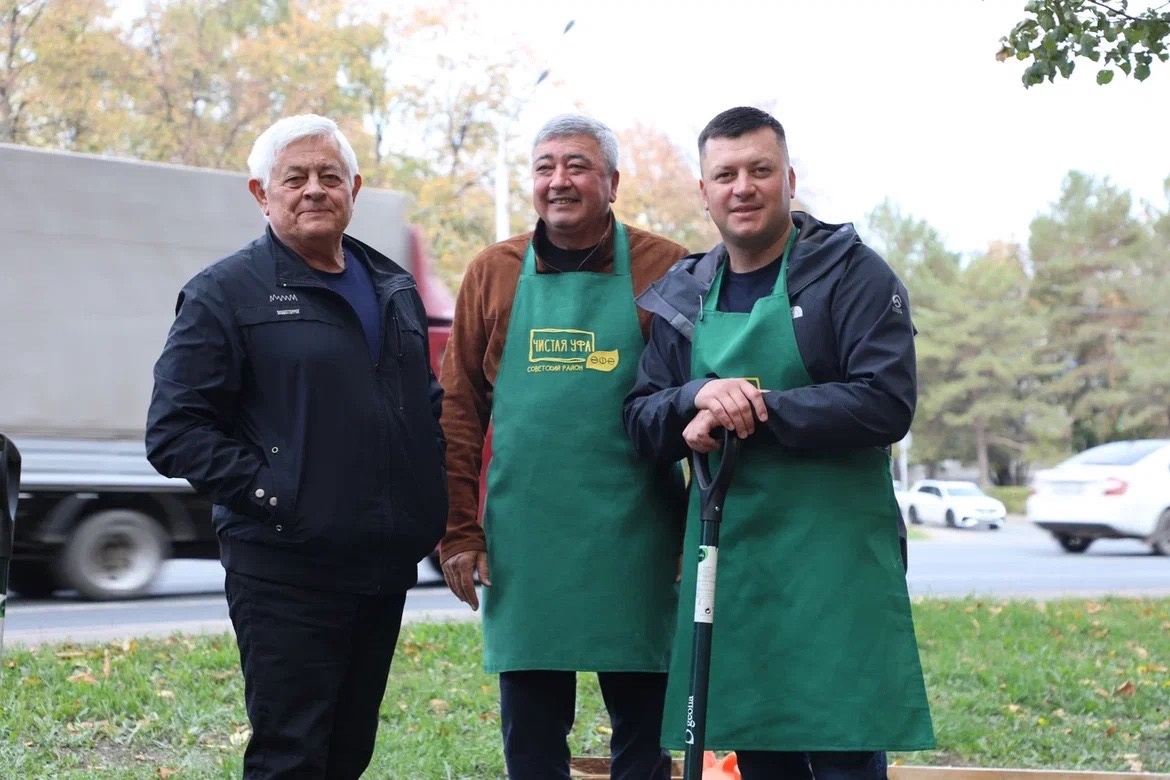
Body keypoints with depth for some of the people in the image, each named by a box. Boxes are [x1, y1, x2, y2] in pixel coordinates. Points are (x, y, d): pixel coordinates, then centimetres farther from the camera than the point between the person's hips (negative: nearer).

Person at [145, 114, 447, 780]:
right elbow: (175, 430, -9)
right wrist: (268, 490, -17)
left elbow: (430, 404, 25)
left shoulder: (394, 289, 15)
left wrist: (434, 505, 10)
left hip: (385, 567, 6)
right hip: (287, 571, -6)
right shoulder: (226, 293, -3)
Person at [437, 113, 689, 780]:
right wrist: (460, 532, 2)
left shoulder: (666, 271, 1)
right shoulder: (492, 274, 7)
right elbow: (460, 411, 8)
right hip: (522, 546, 2)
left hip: (635, 543, -2)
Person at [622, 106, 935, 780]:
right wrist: (700, 397, -12)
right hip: (728, 562, 5)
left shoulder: (852, 273, -3)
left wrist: (757, 410, -16)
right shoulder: (683, 295, 13)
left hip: (833, 565, -5)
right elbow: (641, 420, 10)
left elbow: (887, 403, -14)